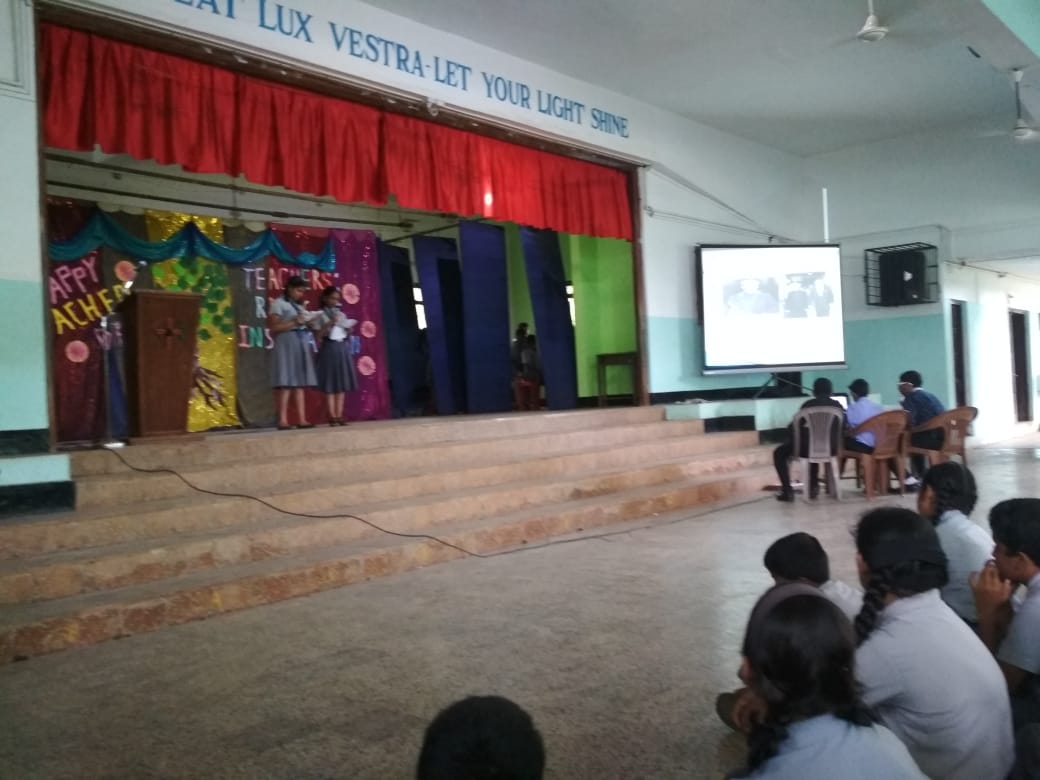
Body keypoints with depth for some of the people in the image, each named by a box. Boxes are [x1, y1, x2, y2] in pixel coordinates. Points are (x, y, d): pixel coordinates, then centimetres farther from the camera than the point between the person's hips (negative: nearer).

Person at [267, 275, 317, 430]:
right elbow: (273, 328, -8)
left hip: (301, 344, 7)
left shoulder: (299, 305, 20)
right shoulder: (278, 303, -1)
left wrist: (309, 322, 2)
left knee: (300, 382, 3)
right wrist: (294, 322, -13)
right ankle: (283, 420, -11)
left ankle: (301, 419, 1)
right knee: (286, 382, -11)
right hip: (287, 344, -7)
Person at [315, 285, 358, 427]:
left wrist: (349, 330, -3)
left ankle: (339, 415, 4)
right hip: (329, 348, -5)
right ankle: (332, 416, -4)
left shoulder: (341, 314, 16)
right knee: (330, 384, -5)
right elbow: (318, 335, -7)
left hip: (343, 348, 5)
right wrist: (329, 324, -17)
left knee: (342, 383, 2)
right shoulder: (321, 315, 0)